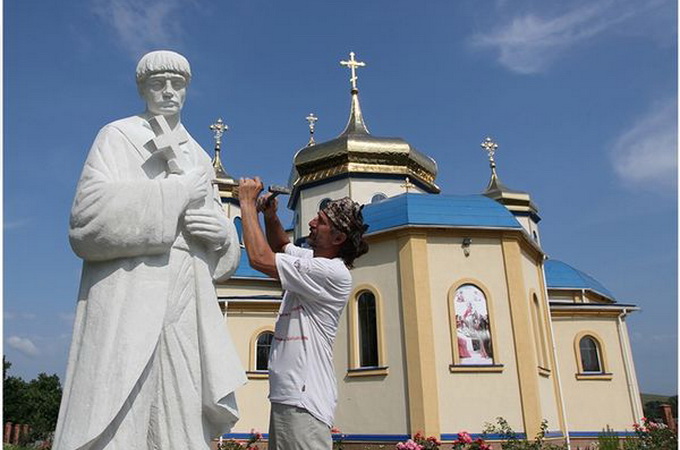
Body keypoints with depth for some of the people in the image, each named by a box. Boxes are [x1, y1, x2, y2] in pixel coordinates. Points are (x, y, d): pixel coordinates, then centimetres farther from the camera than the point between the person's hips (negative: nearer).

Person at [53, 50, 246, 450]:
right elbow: (90, 216, -9)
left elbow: (225, 252, 21)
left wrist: (222, 232, -3)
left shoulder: (199, 157, 22)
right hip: (127, 302, -4)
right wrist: (177, 193, -7)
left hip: (185, 310, 5)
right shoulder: (117, 137, 9)